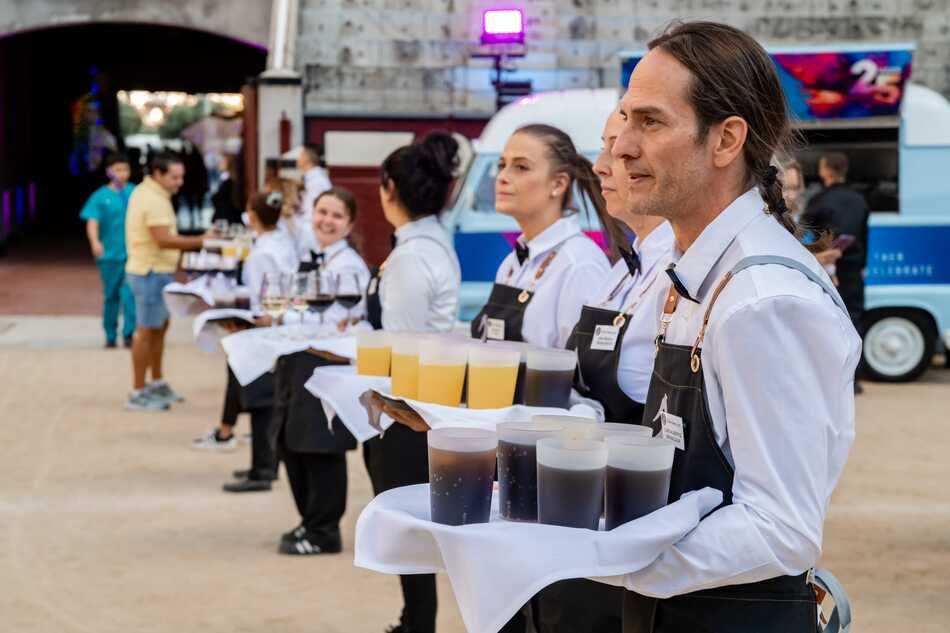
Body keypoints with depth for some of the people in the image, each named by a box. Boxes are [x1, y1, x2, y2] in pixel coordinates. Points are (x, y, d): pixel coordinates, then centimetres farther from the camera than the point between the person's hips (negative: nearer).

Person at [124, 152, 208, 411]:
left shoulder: (146, 193, 14)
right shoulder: (153, 200, -20)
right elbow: (163, 239, -29)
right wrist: (200, 241, -29)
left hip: (155, 271, 11)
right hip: (152, 273, -11)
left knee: (160, 327, 19)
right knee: (147, 330, -6)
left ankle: (156, 384, 30)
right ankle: (138, 393, -1)